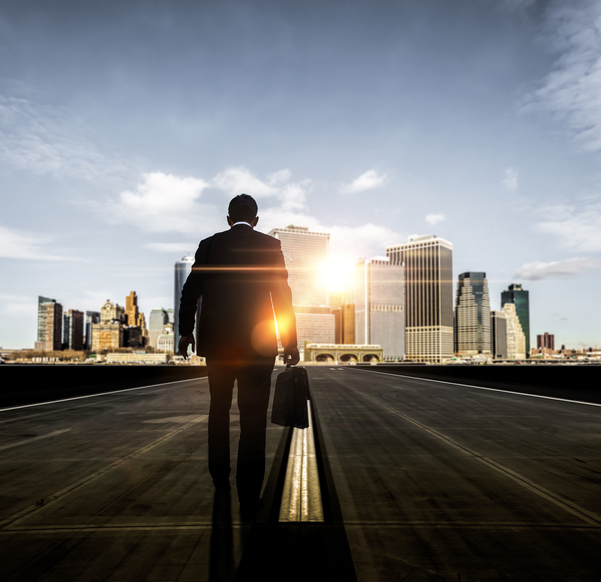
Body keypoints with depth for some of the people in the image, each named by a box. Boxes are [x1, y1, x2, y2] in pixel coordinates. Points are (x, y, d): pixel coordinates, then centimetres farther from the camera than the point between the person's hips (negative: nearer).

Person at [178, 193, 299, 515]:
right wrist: (290, 340, 0)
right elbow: (282, 293, -3)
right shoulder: (270, 245, 1)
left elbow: (191, 290, 2)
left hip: (216, 340, 2)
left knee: (219, 408, 20)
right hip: (258, 342, -2)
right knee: (253, 417, 1)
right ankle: (249, 497, 3)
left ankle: (220, 478, 31)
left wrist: (185, 331, 11)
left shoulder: (209, 244, 5)